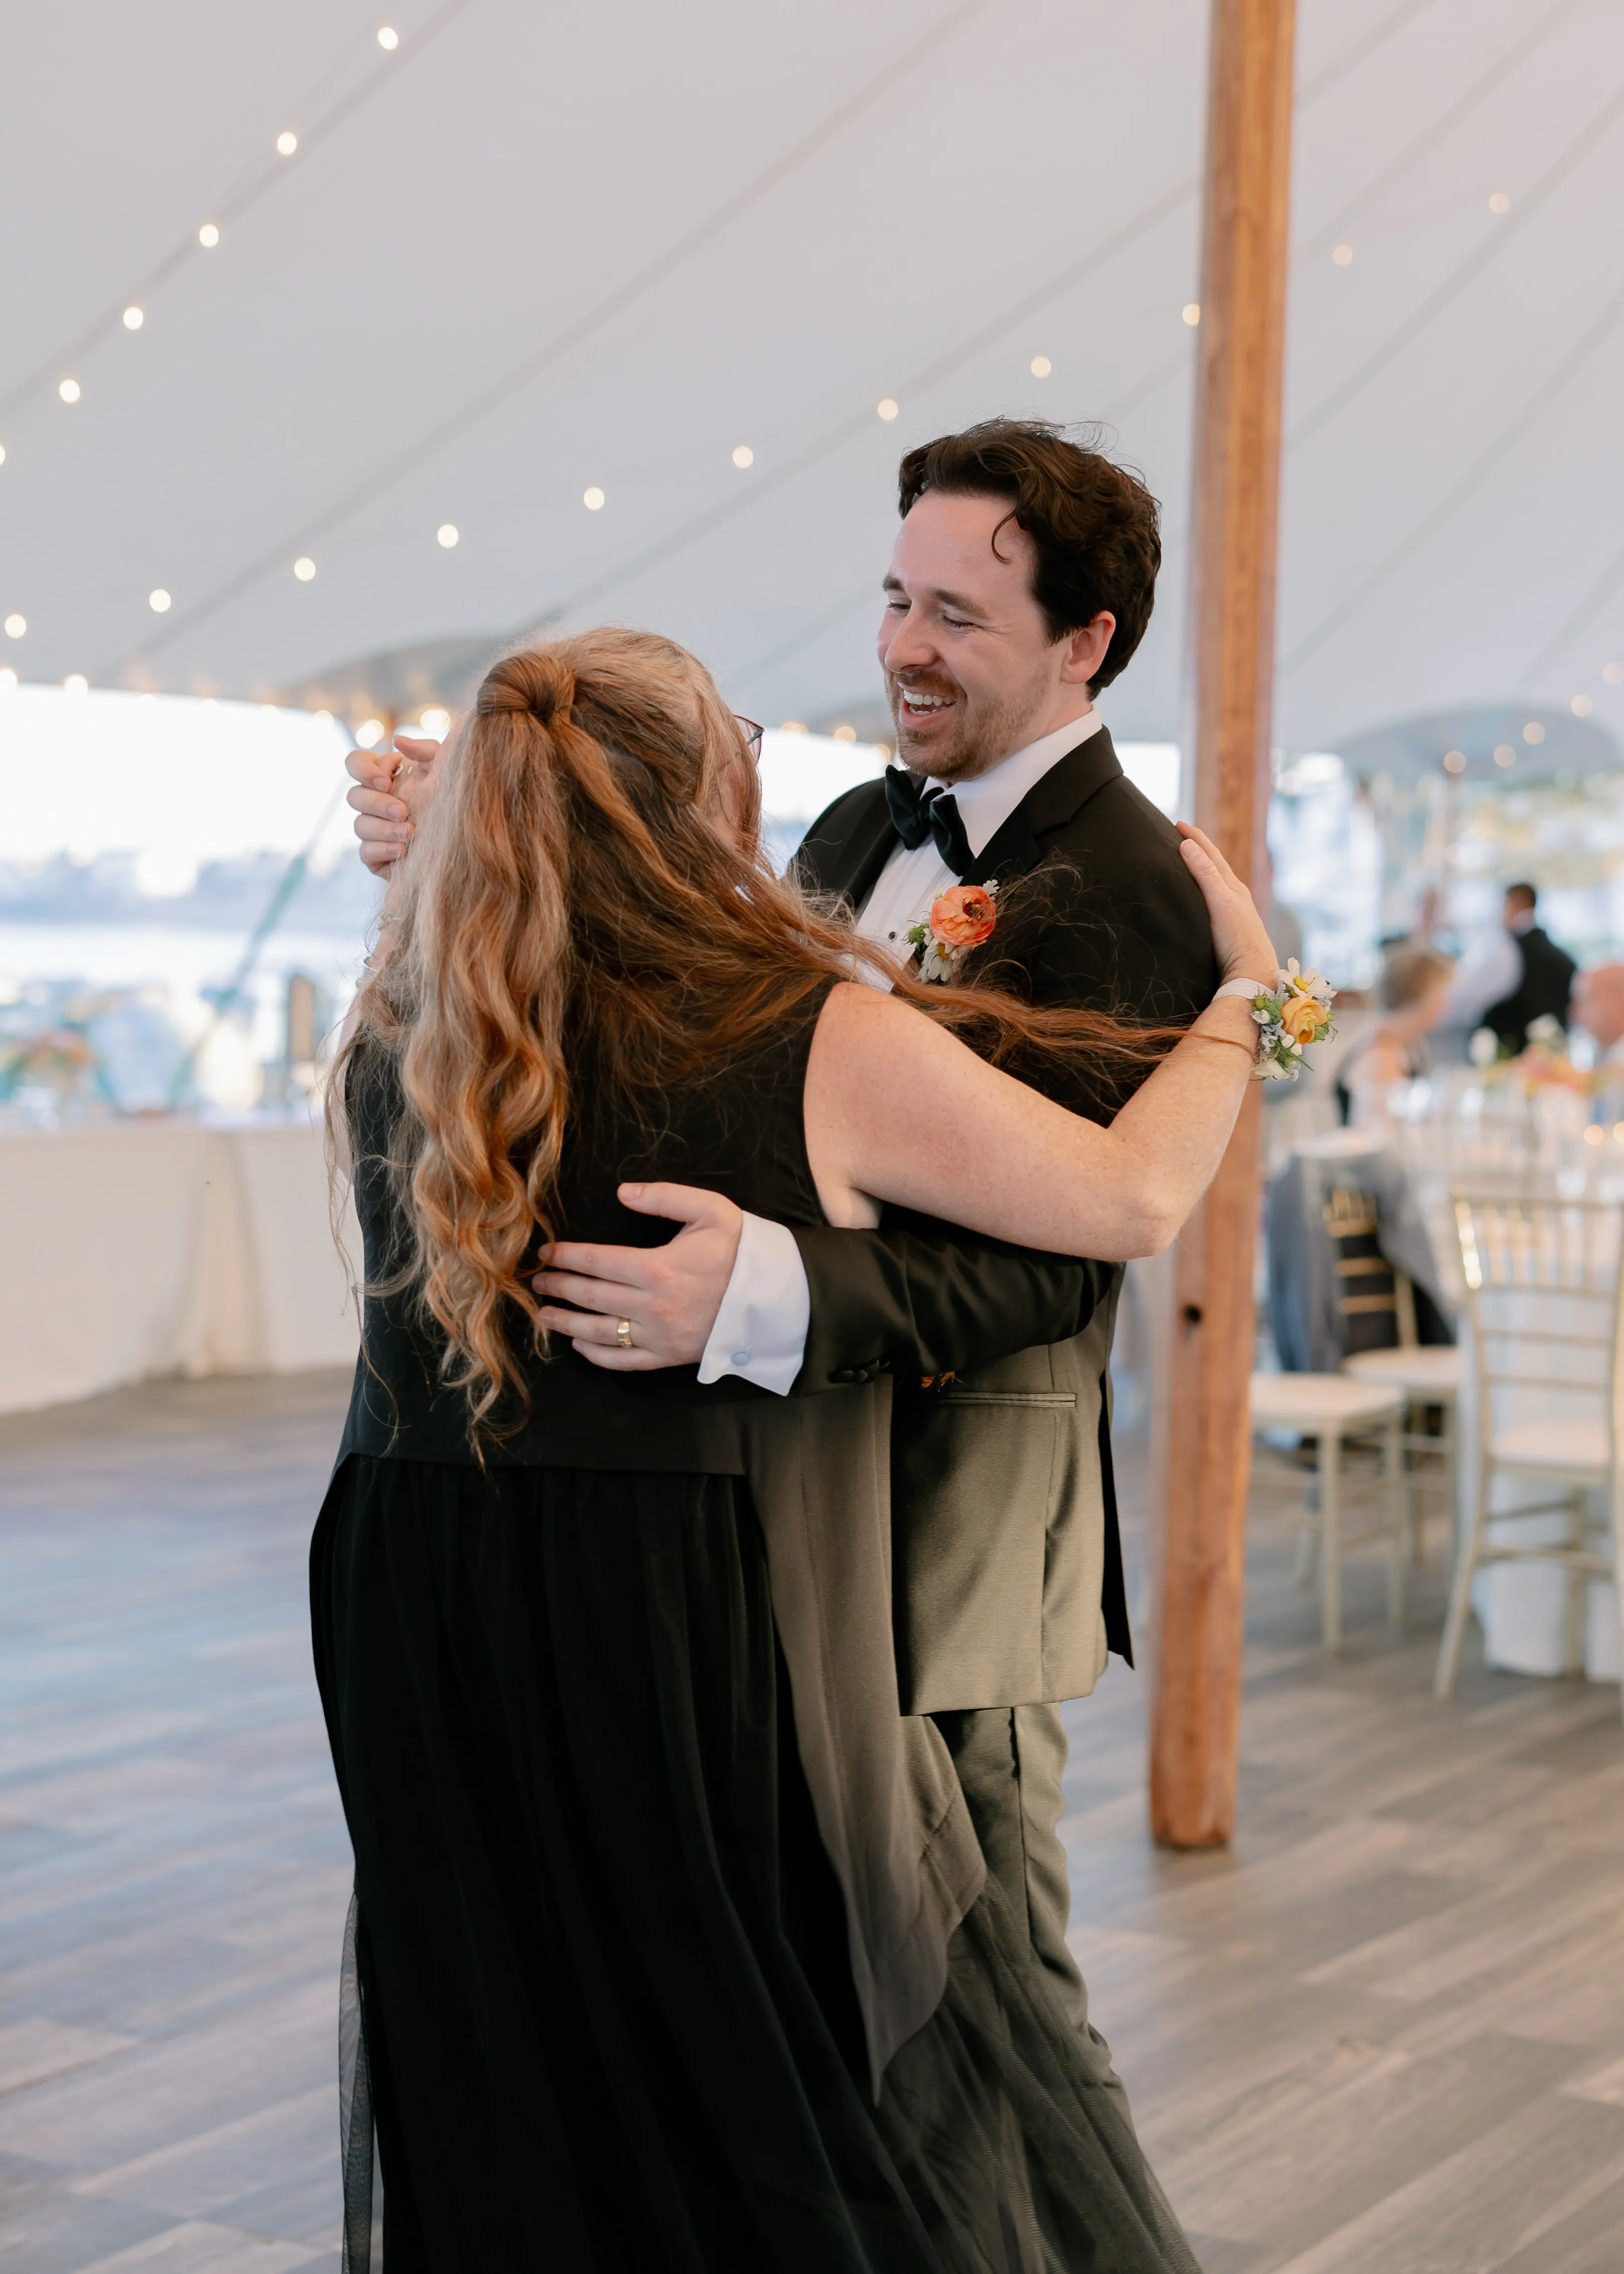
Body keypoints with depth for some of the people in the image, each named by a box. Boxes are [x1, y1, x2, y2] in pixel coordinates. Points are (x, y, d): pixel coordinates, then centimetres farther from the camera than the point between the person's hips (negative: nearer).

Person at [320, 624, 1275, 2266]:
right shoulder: (828, 1044, -13)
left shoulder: (392, 1047, -2)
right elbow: (1133, 1200, -6)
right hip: (703, 1665, -4)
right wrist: (1245, 985, 12)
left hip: (419, 1654, 5)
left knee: (503, 2140, 19)